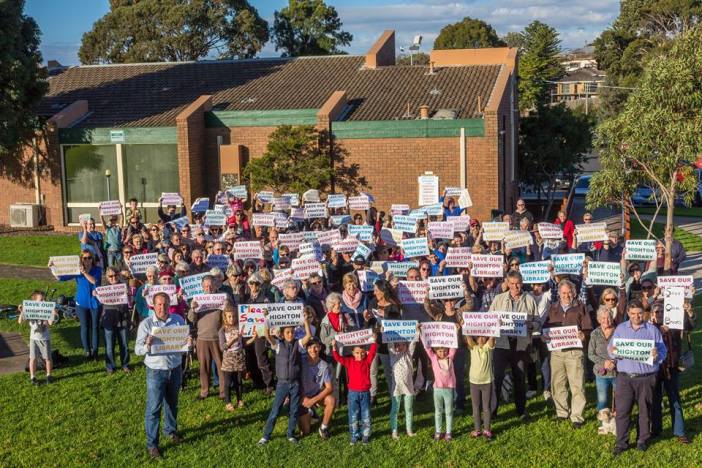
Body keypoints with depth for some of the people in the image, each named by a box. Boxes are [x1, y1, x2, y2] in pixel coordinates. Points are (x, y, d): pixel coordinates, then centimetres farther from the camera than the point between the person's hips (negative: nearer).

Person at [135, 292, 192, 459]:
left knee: (172, 403, 20)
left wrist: (189, 344, -18)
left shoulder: (178, 320, -2)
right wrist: (147, 346, -33)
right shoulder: (146, 324, -10)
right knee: (154, 407, -2)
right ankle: (151, 444, 8)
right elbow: (137, 350, -12)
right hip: (156, 371, -3)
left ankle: (170, 430, 42)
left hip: (175, 369, 3)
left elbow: (185, 341, 5)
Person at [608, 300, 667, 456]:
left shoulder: (652, 330, 5)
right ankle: (621, 442, 7)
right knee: (622, 410, -1)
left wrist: (657, 355, -21)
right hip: (625, 377, 1)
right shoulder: (620, 329, 9)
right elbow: (610, 349, 6)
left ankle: (643, 440, 23)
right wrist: (612, 352, -17)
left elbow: (663, 351, 1)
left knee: (645, 410, 9)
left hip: (646, 378, 0)